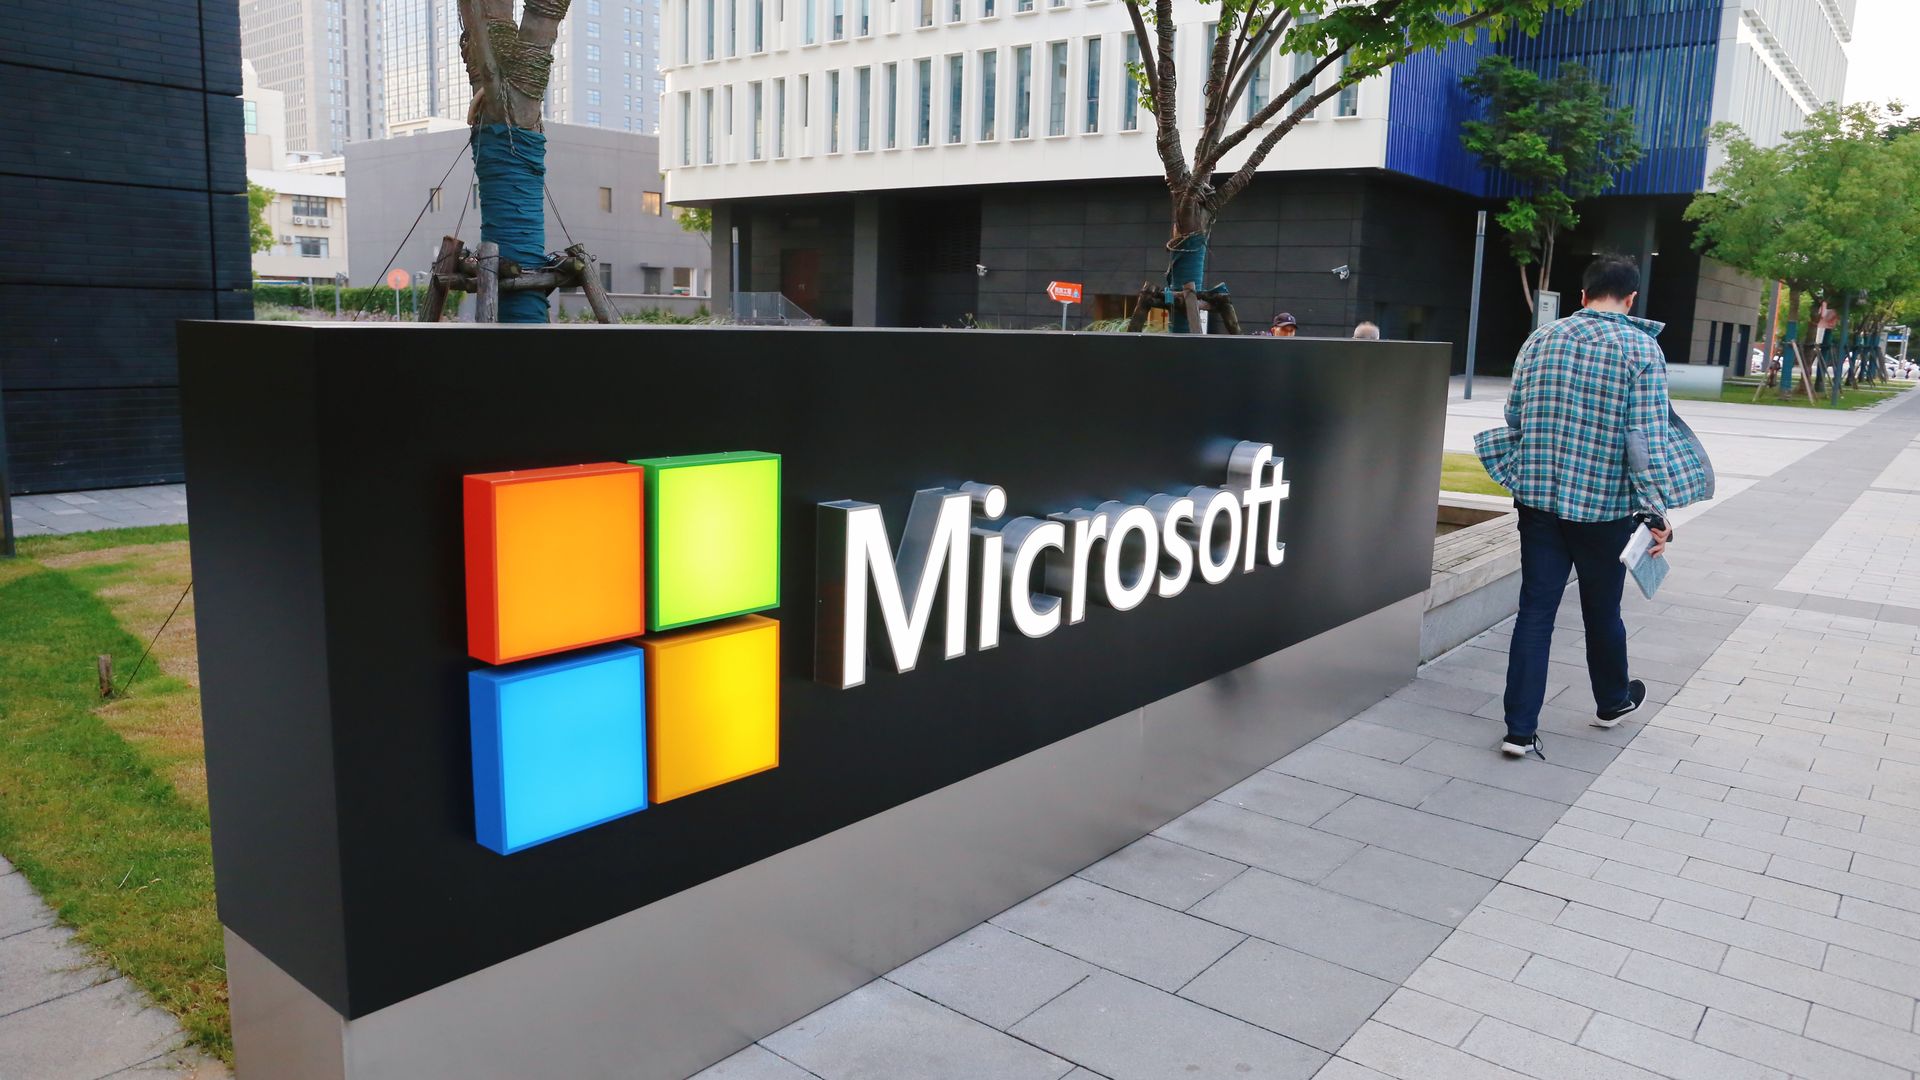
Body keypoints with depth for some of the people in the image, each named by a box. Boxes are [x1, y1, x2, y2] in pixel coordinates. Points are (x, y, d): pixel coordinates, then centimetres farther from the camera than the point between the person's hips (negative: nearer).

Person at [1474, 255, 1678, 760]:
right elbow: (1647, 438, -13)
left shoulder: (1540, 340, 4)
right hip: (1605, 503, -2)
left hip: (1537, 496, 3)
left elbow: (1514, 418, 9)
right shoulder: (1640, 348, -9)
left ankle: (1520, 728, 2)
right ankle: (1612, 701, 40)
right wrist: (1656, 512, -9)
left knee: (1535, 610, 5)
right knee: (1602, 610, 16)